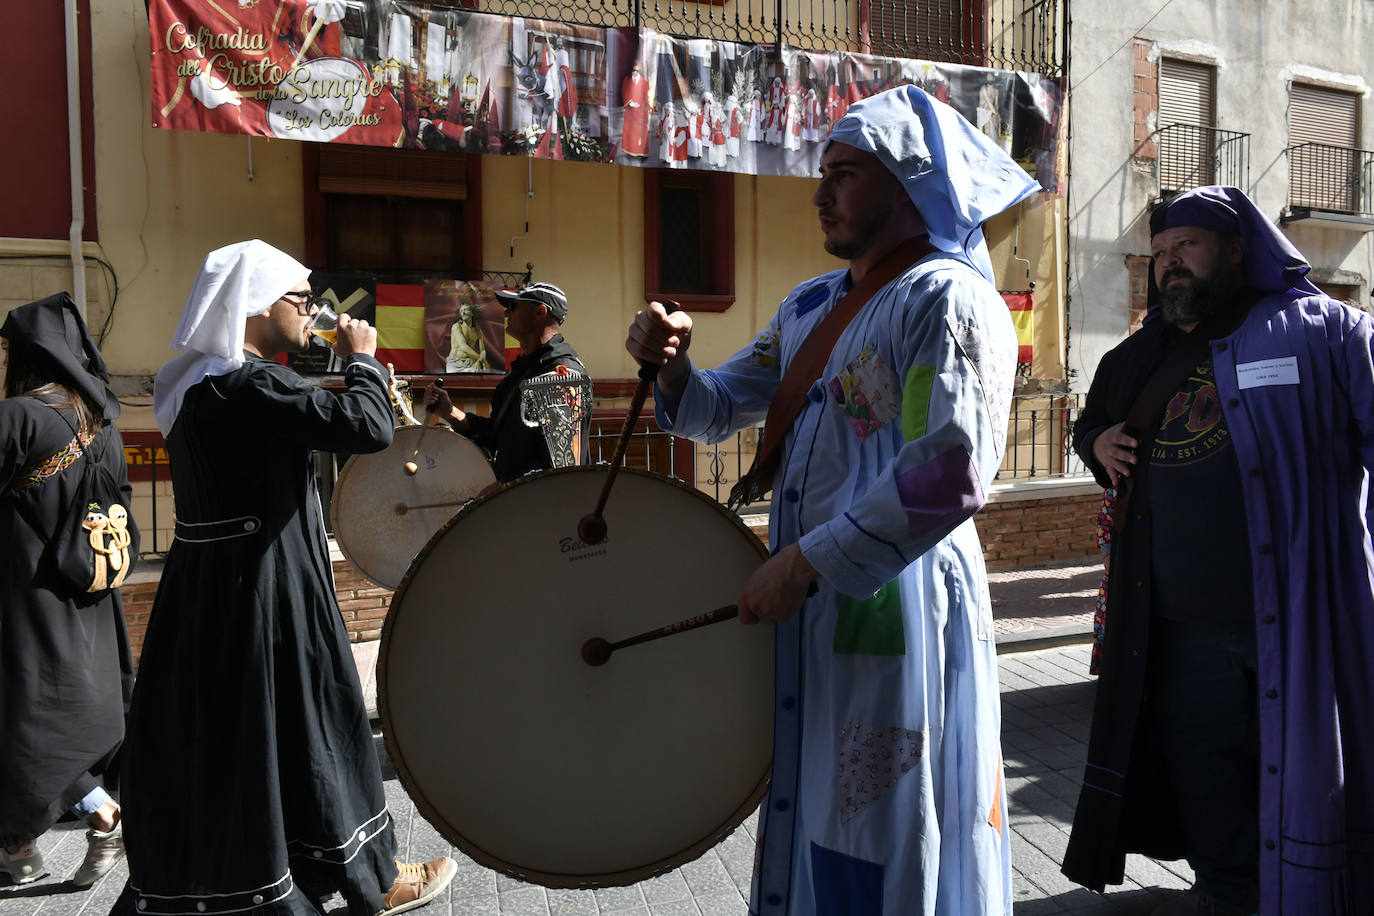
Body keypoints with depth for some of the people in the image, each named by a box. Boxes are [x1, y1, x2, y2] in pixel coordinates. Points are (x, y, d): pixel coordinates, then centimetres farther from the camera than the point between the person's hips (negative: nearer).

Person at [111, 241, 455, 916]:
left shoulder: (197, 382, 10)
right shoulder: (249, 385, -21)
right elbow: (368, 427, -26)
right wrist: (361, 360, -8)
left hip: (206, 589, 9)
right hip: (261, 589, -9)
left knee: (208, 735, 17)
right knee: (301, 726, 4)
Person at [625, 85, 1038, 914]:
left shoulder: (948, 298, -11)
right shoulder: (812, 306, 15)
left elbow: (950, 473, -23)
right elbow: (719, 411, 17)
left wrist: (807, 562, -22)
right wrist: (672, 363, -4)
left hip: (896, 606, -7)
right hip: (808, 608, 8)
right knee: (809, 824, 19)